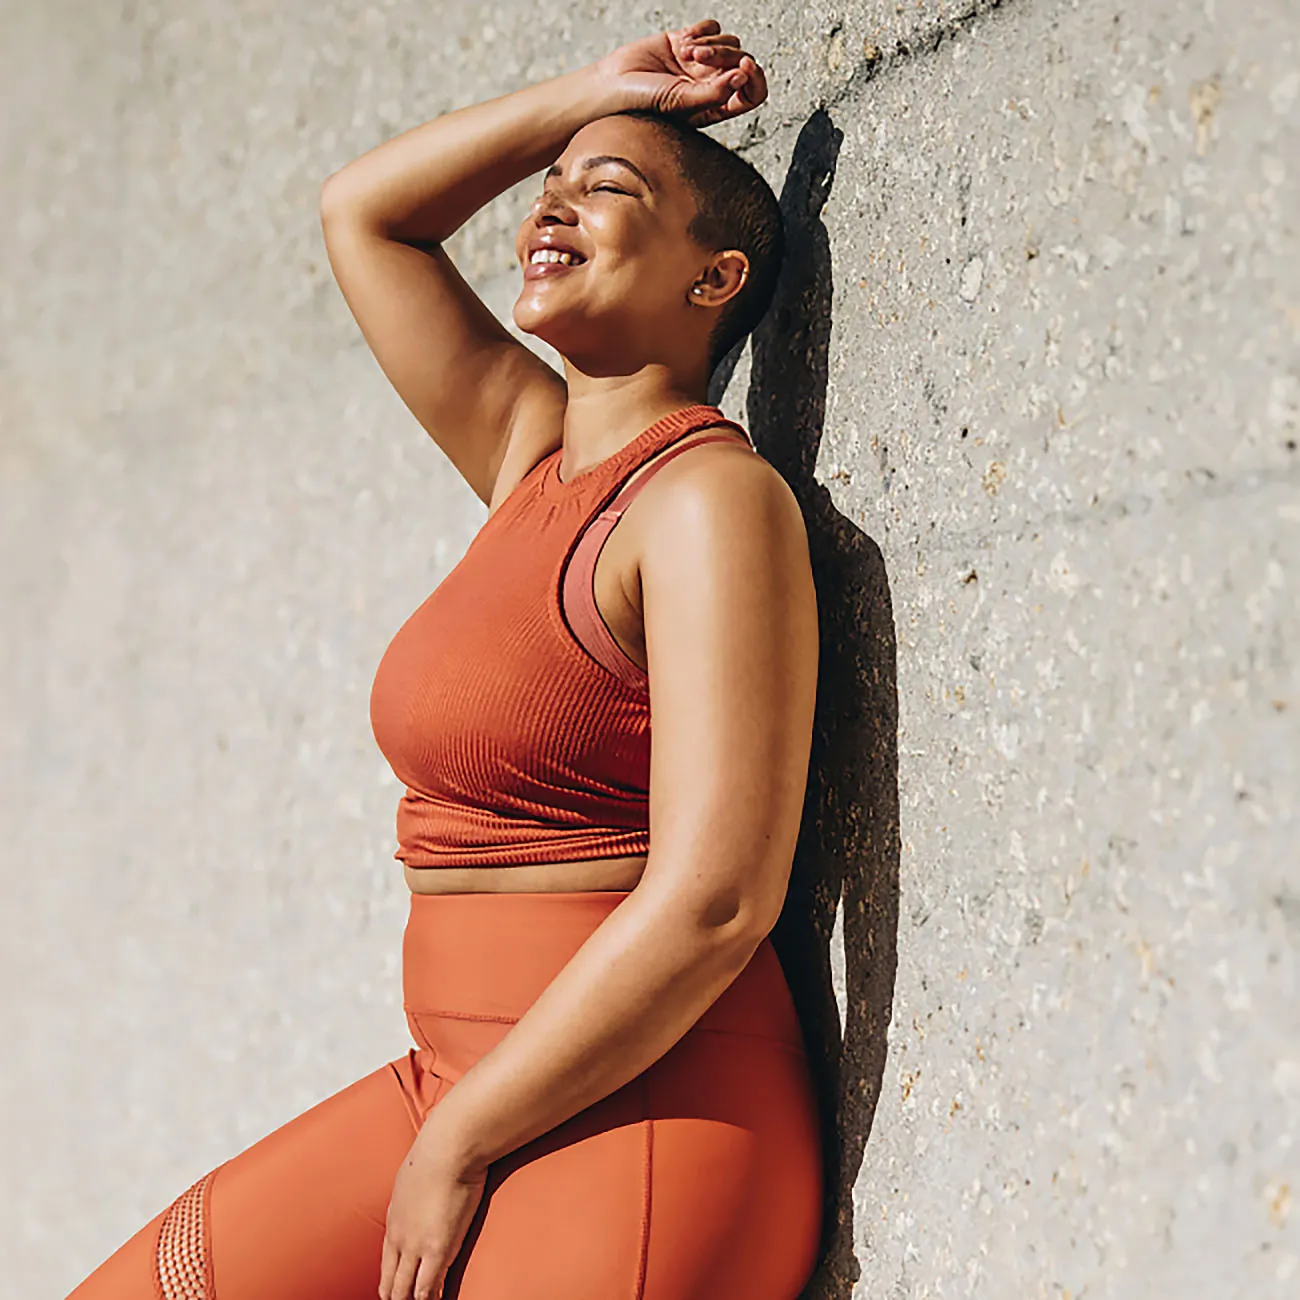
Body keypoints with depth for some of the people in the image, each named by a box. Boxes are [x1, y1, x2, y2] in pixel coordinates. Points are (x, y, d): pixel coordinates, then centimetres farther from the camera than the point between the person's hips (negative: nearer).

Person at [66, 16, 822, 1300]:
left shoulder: (712, 498, -13)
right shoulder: (534, 458, 10)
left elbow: (714, 904, -22)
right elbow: (359, 209, 22)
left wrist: (456, 1144, -16)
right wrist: (592, 94, 14)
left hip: (637, 1127, -8)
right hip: (467, 1095, 8)